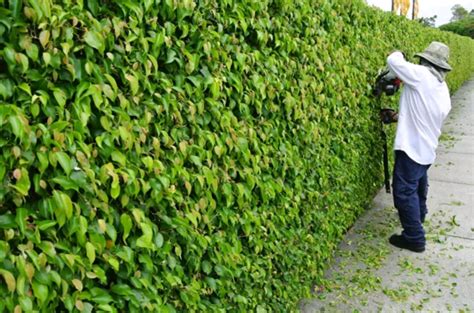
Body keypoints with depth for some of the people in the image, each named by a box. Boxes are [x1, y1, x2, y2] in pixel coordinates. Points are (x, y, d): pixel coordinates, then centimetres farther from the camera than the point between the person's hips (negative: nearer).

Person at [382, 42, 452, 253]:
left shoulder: (421, 75, -16)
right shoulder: (444, 91, 10)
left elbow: (392, 60, -15)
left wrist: (399, 54, 7)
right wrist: (400, 117, 18)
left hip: (412, 147, -9)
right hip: (427, 148, 9)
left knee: (404, 192, -1)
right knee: (418, 186, 28)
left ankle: (414, 238, 7)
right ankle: (419, 216, 50)